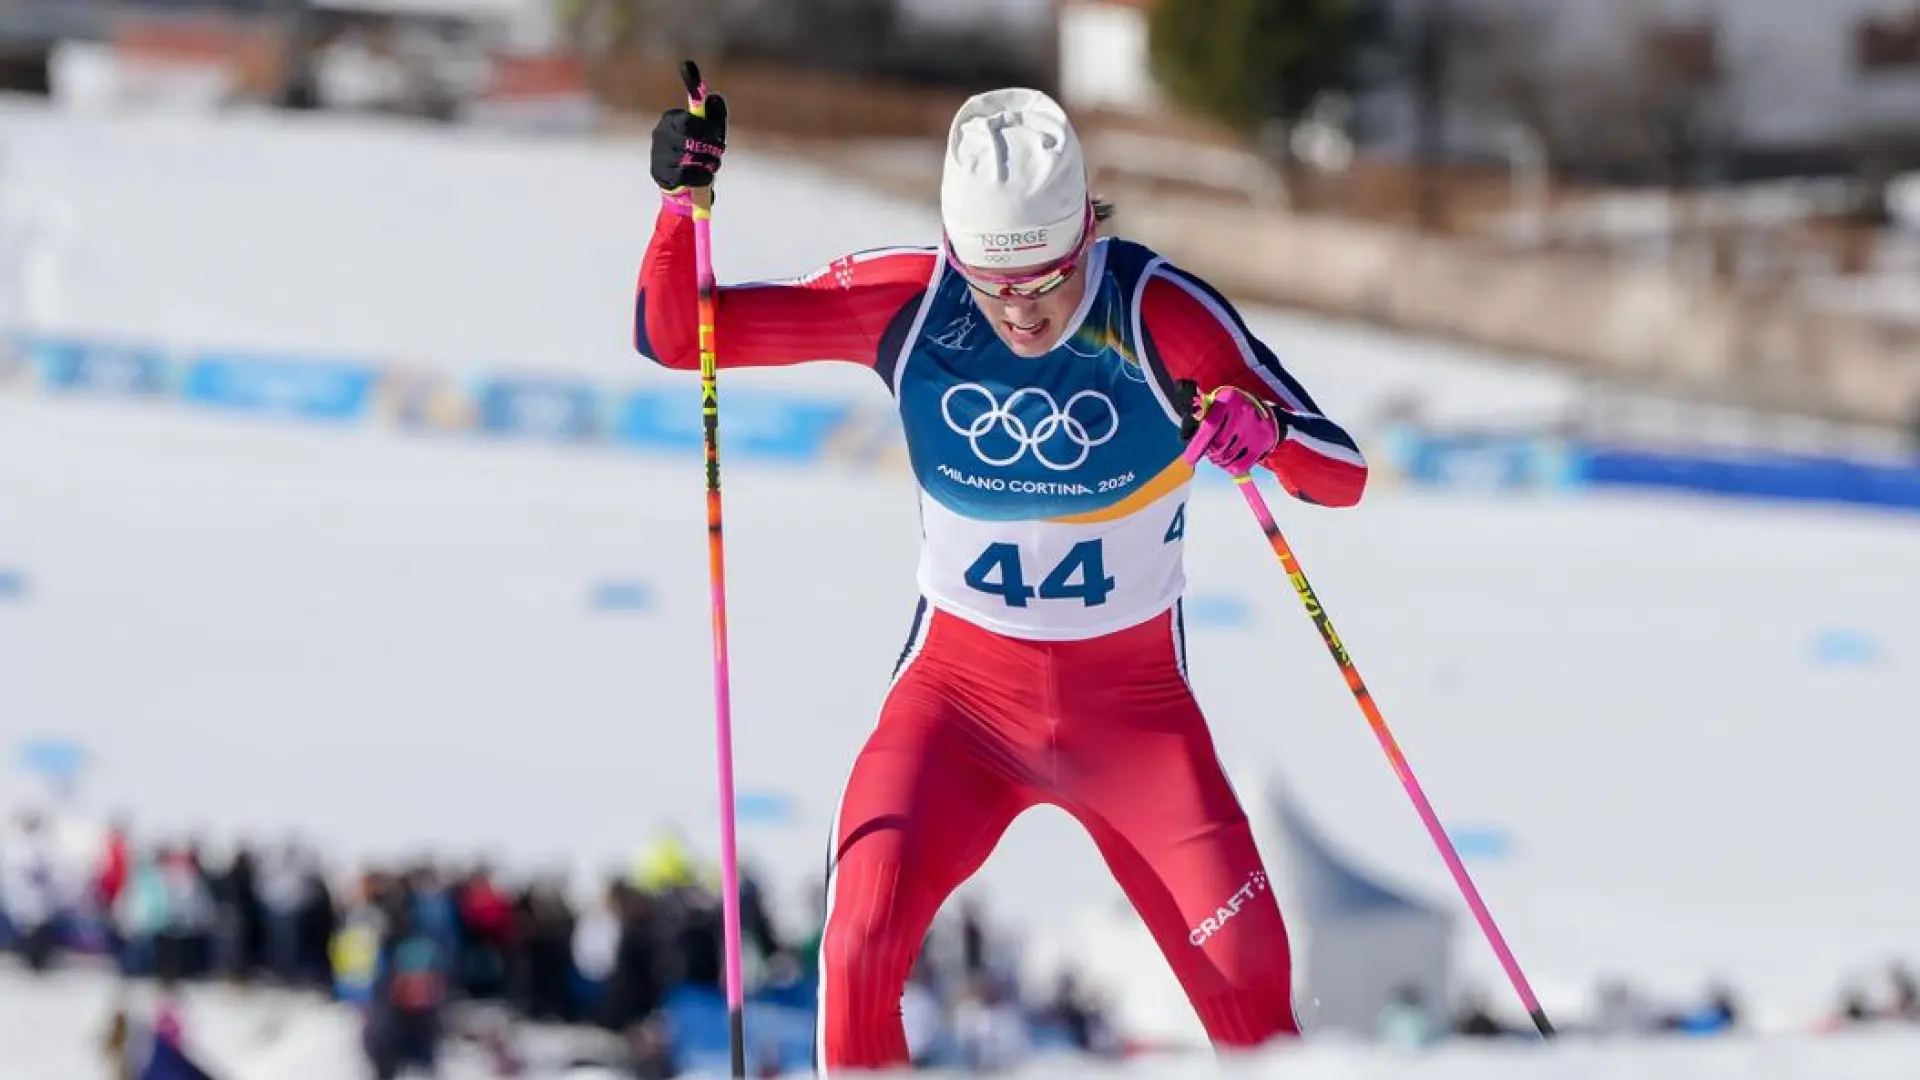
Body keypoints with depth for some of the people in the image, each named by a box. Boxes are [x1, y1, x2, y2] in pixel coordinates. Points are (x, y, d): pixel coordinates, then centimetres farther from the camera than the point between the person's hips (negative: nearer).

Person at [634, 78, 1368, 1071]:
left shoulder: (1157, 312, -17)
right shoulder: (911, 303, -12)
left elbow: (1343, 476, -17)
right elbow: (675, 336, -5)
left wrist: (1265, 429, -40)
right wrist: (681, 205, -24)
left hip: (1133, 700, -1)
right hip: (959, 686, 1)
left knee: (1247, 980, -9)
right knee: (862, 944, -20)